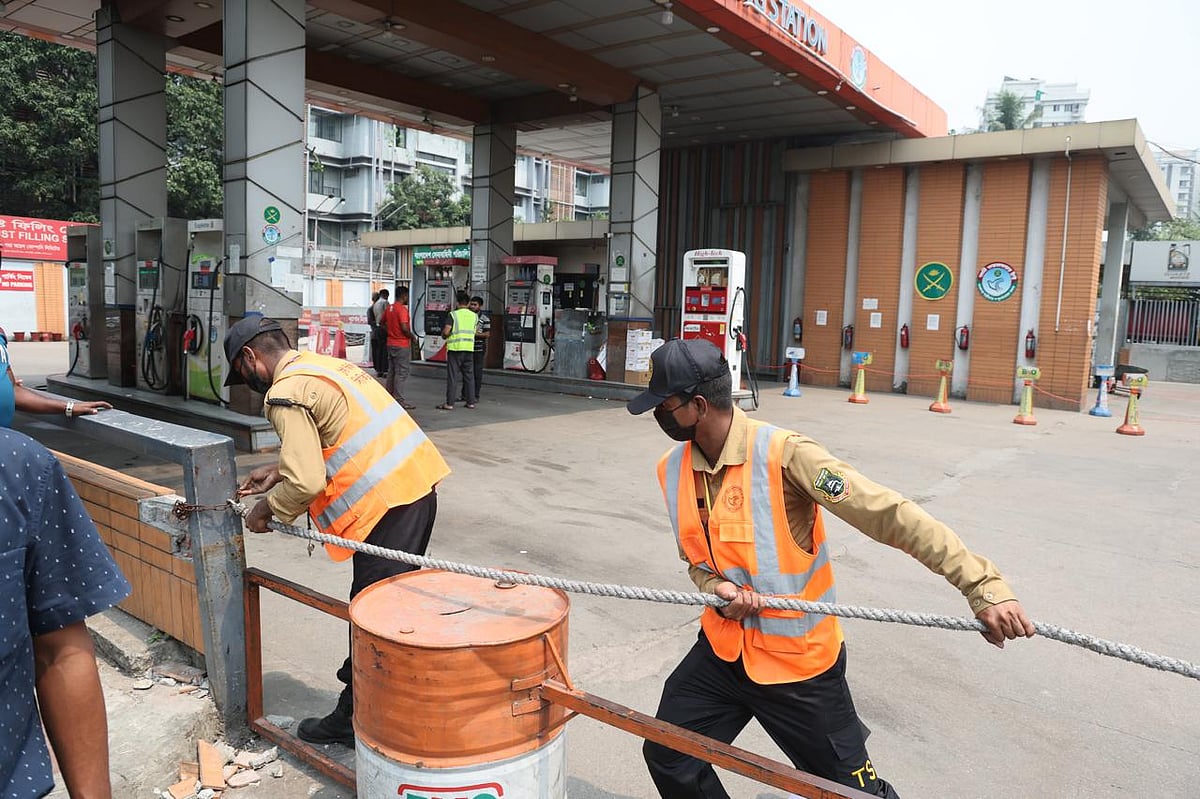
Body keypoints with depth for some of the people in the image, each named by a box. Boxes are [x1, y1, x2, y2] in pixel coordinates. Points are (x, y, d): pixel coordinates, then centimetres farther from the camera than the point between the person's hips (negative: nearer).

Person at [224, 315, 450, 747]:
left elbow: (306, 483, -15)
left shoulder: (286, 393, -10)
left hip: (388, 502, -10)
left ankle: (354, 719, 17)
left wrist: (266, 509, 3)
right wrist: (279, 470, 25)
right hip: (417, 483, 10)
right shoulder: (325, 365, 19)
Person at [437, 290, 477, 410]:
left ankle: (449, 403, -1)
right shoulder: (474, 316, 7)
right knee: (469, 375, 11)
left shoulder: (453, 314, -6)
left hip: (455, 348, -4)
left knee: (453, 376, -2)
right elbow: (473, 332, 10)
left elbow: (446, 332, -12)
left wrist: (444, 335, 8)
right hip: (469, 348, 4)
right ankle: (471, 402, 14)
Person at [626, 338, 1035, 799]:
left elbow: (891, 515, -28)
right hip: (724, 647, 6)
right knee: (667, 757, 11)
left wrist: (983, 586, -34)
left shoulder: (784, 455, -25)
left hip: (798, 661, -5)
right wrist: (715, 587, -13)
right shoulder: (673, 469, -4)